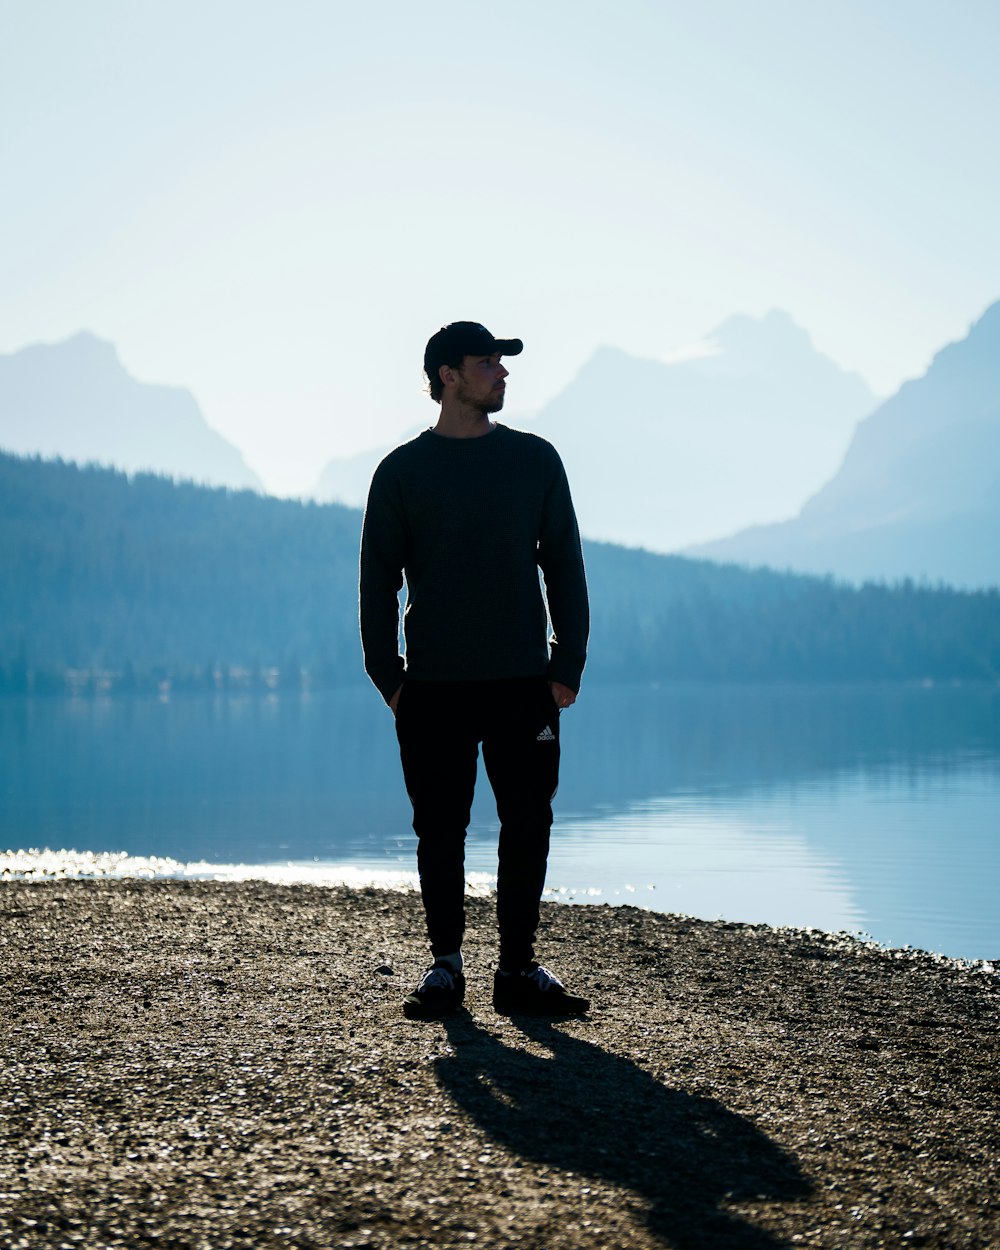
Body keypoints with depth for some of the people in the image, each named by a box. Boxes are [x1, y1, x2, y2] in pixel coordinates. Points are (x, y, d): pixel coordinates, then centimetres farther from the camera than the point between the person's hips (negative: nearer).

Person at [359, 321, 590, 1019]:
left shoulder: (535, 459, 9)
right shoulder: (402, 472, 4)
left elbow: (564, 566, 10)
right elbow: (379, 581, 6)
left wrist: (568, 665, 2)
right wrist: (388, 677, -1)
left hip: (524, 682, 1)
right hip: (433, 687, -1)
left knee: (527, 828, 2)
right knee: (440, 830, 3)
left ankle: (520, 968, 11)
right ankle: (446, 966, 15)